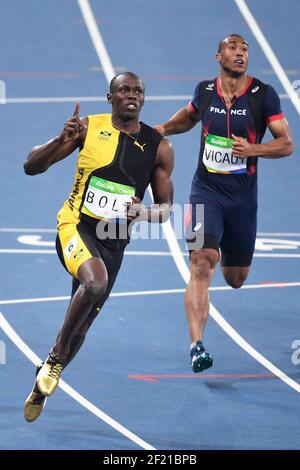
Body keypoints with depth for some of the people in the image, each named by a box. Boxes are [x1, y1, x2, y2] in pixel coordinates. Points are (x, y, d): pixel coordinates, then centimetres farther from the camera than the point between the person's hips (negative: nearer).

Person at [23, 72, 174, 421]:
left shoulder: (158, 148, 2)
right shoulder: (88, 127, -3)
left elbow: (165, 208, 10)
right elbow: (31, 167, -3)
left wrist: (143, 213, -13)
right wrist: (61, 141, -22)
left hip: (114, 242, 4)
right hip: (77, 226, -4)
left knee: (82, 324, 9)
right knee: (95, 282, -35)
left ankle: (42, 386, 32)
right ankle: (57, 355, -15)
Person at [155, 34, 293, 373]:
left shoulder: (263, 95, -4)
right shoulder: (204, 90, 2)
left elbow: (286, 144, -5)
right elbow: (189, 116, 26)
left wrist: (253, 148, -21)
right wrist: (163, 128, 9)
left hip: (242, 196, 1)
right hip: (206, 190, 0)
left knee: (236, 278, 14)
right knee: (201, 265, -20)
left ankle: (225, 259, 54)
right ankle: (196, 346, -25)